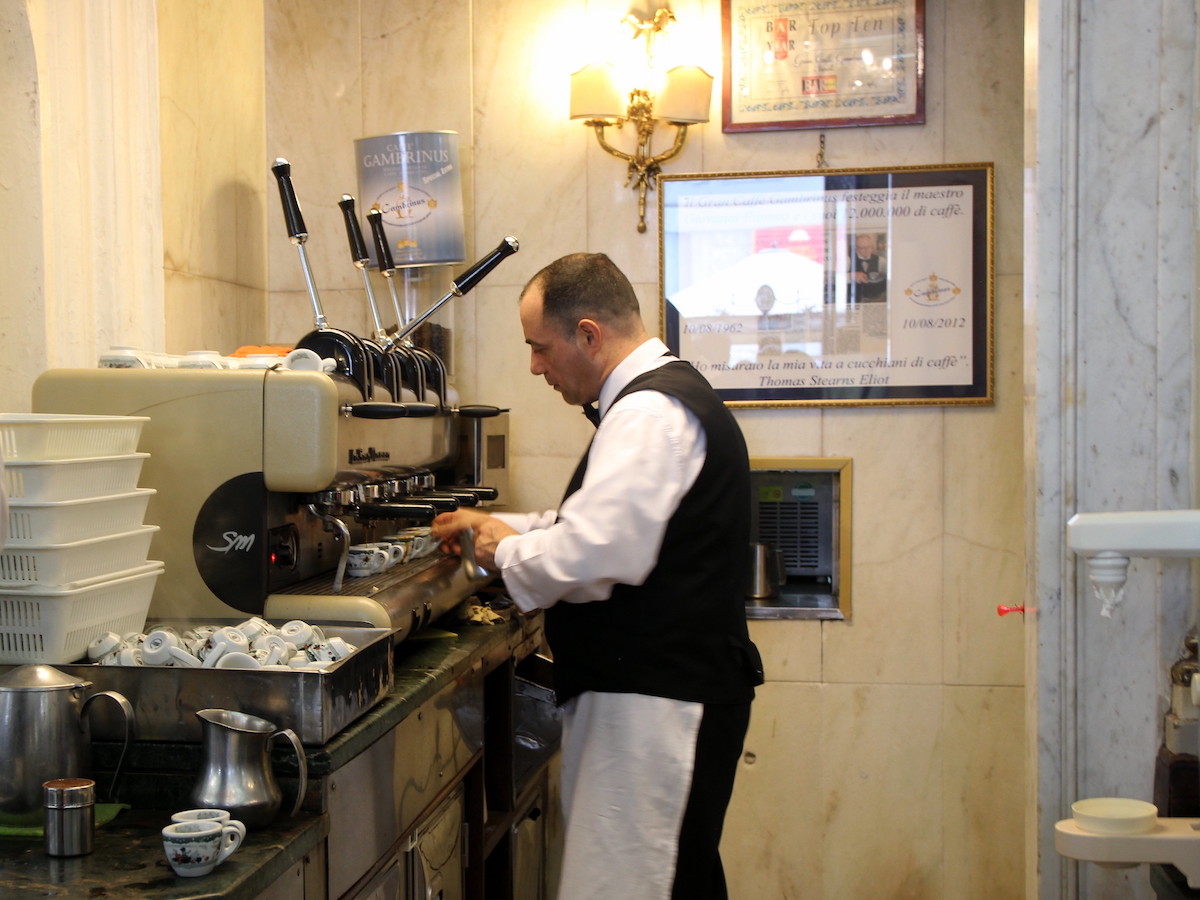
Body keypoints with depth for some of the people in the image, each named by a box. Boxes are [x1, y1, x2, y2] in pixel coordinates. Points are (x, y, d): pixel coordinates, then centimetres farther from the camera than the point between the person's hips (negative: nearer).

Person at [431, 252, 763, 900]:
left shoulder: (649, 414, -17)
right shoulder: (669, 397, 17)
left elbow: (593, 555, -27)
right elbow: (608, 523, 29)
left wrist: (508, 551, -8)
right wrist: (498, 526, 21)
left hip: (655, 704, -11)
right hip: (672, 689, 11)